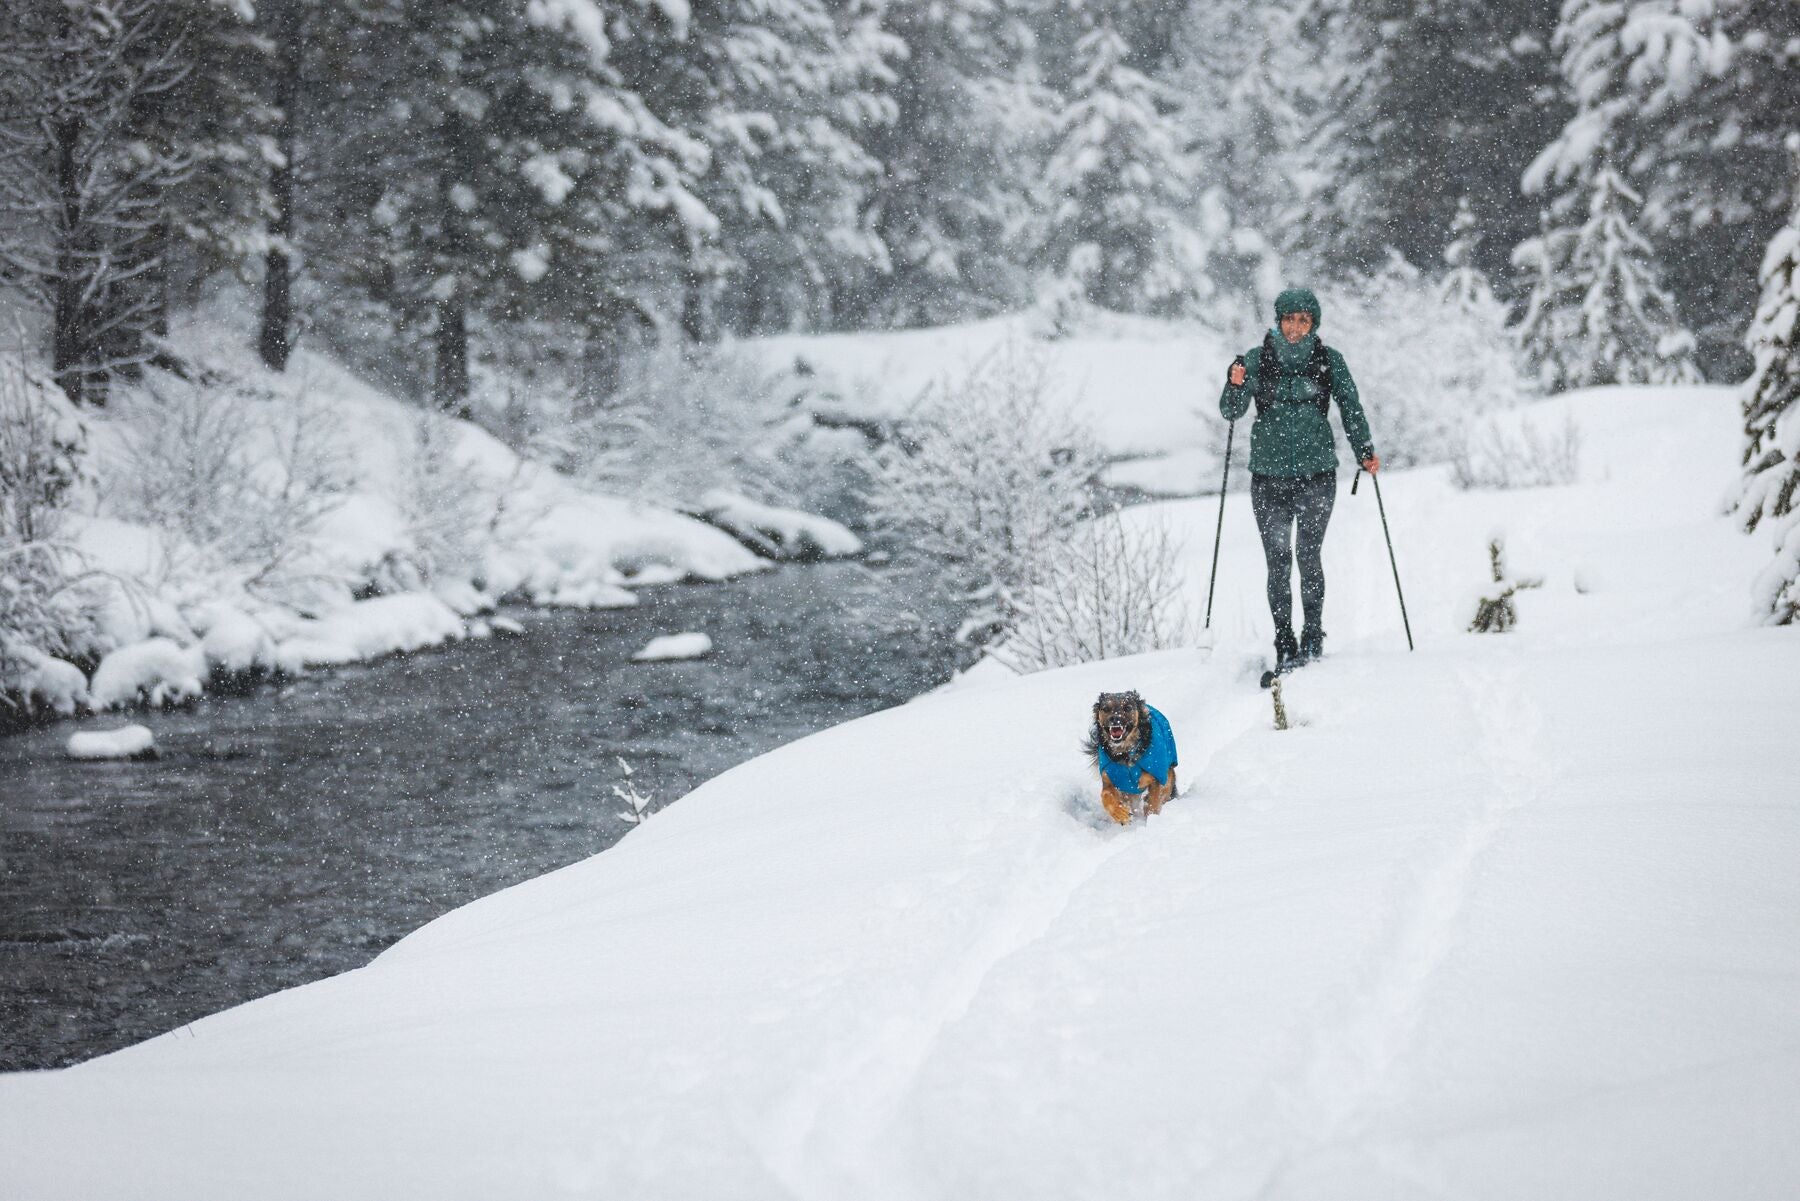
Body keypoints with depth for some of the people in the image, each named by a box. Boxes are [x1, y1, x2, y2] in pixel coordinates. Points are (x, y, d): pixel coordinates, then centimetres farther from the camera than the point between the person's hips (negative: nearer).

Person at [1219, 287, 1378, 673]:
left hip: (1317, 472, -1)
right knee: (1278, 562, -1)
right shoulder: (1256, 361, 3)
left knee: (1308, 554, -11)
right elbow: (1232, 412, 0)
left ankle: (1313, 636, -1)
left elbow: (1350, 408, 7)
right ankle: (1284, 646, 4)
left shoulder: (1329, 361, 3)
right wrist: (1235, 386, -20)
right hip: (1269, 476, 1)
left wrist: (1364, 452, -5)